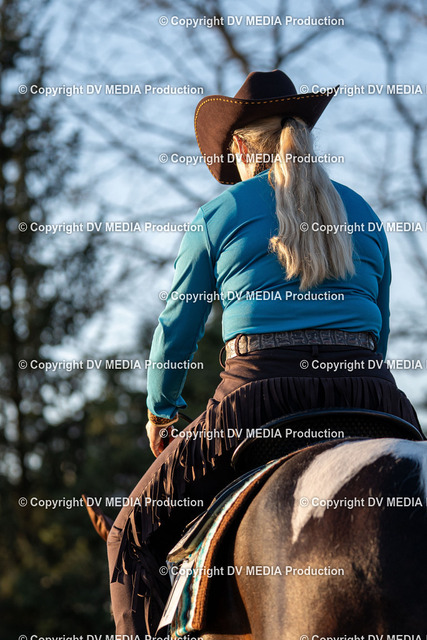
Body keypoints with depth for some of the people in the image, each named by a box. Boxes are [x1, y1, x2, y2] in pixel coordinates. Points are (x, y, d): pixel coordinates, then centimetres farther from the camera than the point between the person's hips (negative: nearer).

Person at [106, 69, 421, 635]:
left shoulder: (220, 213, 9)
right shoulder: (361, 212, 19)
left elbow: (177, 327, 16)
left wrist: (160, 412, 33)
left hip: (261, 393, -3)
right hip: (372, 397, 4)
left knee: (135, 536, 10)